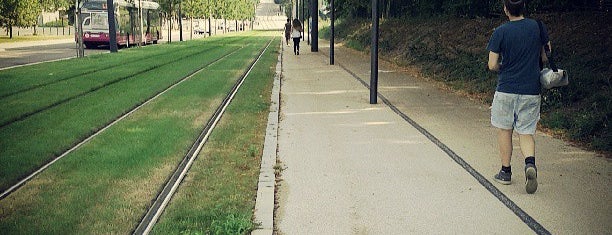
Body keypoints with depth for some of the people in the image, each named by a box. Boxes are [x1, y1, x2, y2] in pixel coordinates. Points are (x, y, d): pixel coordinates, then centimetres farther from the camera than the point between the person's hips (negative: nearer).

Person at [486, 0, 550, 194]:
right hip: (531, 90, 3)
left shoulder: (501, 32, -9)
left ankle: (505, 172, 19)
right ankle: (530, 163, -16)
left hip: (507, 89, -2)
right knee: (526, 132, 10)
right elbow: (545, 56, 9)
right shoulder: (537, 27, 1)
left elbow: (492, 66, -9)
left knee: (504, 130, 13)